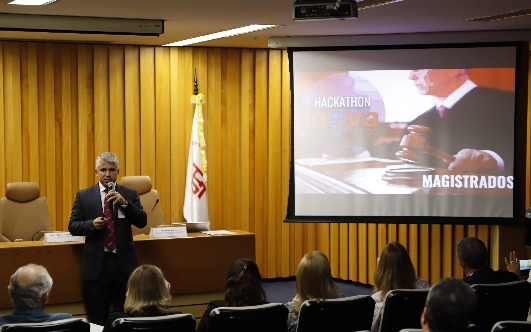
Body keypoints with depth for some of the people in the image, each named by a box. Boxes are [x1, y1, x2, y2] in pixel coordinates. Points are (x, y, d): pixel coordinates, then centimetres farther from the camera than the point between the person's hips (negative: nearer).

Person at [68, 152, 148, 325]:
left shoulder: (130, 194, 6)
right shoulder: (83, 196, 5)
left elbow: (142, 222, -2)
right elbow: (73, 226, 4)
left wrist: (124, 202, -15)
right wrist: (92, 224, -15)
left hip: (124, 263, 1)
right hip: (97, 265, 0)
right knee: (97, 319, 5)